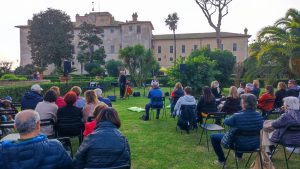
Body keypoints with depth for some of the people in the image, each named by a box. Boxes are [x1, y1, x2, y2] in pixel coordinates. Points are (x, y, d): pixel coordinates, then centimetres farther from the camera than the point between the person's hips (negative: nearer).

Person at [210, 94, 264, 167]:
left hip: (240, 145, -6)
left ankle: (221, 160, 20)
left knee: (213, 136, 9)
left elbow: (226, 121, -8)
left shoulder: (237, 116, -27)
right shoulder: (259, 116, -11)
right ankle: (239, 155, 51)